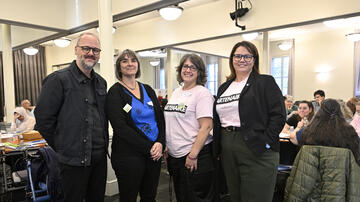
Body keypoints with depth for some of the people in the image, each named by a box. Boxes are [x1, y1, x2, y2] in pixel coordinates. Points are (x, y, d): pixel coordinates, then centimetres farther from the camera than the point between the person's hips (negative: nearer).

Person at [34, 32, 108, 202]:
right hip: (73, 159, -6)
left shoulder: (101, 82, 11)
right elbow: (43, 119, -11)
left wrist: (103, 146, 13)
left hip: (100, 157, 6)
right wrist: (60, 148, -5)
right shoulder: (58, 80, -10)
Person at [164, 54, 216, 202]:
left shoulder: (202, 93, -11)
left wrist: (192, 155, -21)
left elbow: (206, 127, -18)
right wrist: (167, 147, 12)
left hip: (195, 157, -7)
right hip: (174, 156, 7)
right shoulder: (176, 92, 12)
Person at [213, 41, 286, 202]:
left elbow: (279, 115, -9)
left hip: (257, 152, -5)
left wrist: (265, 142, -15)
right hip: (227, 152, 6)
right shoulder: (224, 87, 16)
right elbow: (217, 120, 18)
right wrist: (218, 148, 11)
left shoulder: (266, 82, -1)